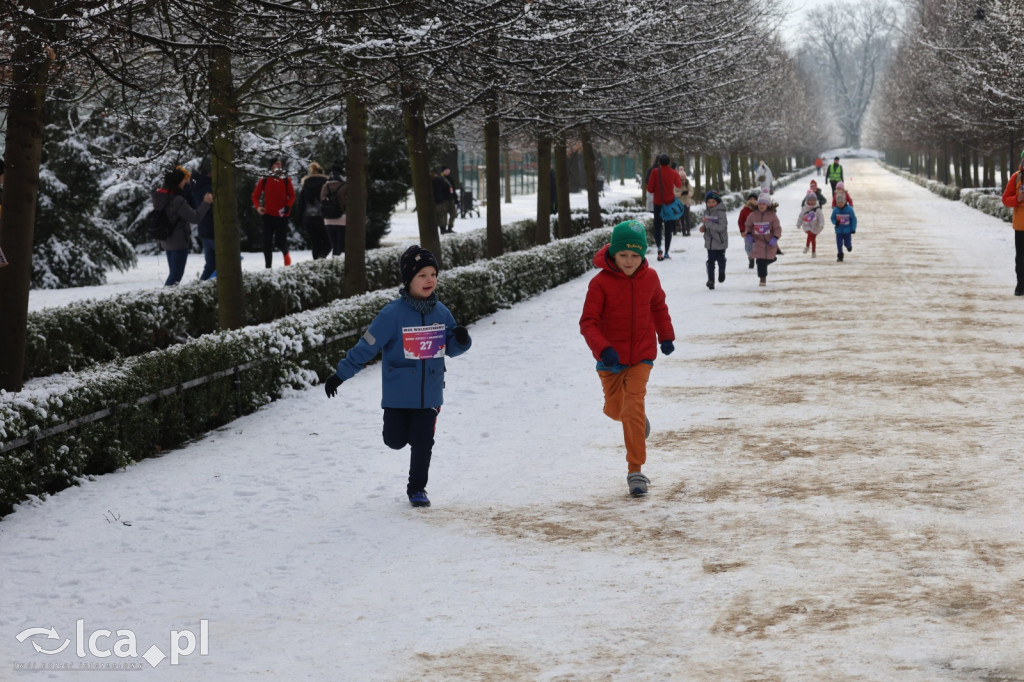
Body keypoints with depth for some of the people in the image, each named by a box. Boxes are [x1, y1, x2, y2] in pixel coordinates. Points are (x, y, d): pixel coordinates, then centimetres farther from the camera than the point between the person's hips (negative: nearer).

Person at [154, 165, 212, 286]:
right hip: (179, 242, -8)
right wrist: (206, 203, -12)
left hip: (166, 241, 8)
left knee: (174, 273, 17)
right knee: (176, 275, -3)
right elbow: (195, 217, -20)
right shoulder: (177, 200, -23)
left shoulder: (158, 195, 3)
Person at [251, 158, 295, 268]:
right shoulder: (264, 180, 2)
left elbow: (292, 195, 6)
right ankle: (268, 266, 9)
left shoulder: (286, 180, 3)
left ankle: (285, 252, 30)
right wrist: (258, 207, -12)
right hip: (268, 214, 1)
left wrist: (287, 206, -12)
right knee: (267, 243, 0)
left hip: (282, 216, -1)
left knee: (280, 242, -5)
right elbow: (255, 195, 6)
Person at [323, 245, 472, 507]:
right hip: (398, 394, -2)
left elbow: (451, 348, 10)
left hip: (429, 394, 3)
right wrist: (339, 375, -11)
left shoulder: (441, 313, 0)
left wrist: (462, 339, -14)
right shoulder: (393, 314, -15)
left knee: (423, 443, 2)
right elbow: (367, 346, -11)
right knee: (395, 441, 6)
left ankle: (417, 488, 21)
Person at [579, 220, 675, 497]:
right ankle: (638, 419, 54)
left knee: (633, 407, -14)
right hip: (610, 359, 0)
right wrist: (603, 348, -32)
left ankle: (636, 470, -8)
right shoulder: (600, 283, -17)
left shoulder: (650, 277, -6)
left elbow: (658, 307, 14)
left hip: (642, 356, 0)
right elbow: (588, 322, -18)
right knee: (615, 409, 17)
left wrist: (666, 336, 19)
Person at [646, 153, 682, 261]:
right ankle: (666, 252, 7)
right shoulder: (673, 173, -4)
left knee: (657, 226, 6)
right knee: (668, 228, 10)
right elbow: (679, 185, 11)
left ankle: (659, 247, -18)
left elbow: (650, 189, -10)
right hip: (670, 202, 2)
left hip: (658, 203, -2)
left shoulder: (655, 172, -11)